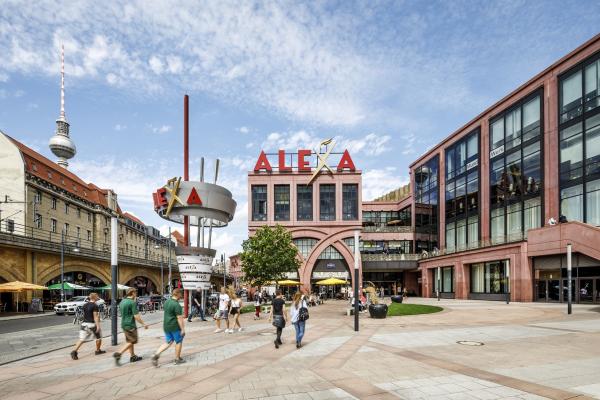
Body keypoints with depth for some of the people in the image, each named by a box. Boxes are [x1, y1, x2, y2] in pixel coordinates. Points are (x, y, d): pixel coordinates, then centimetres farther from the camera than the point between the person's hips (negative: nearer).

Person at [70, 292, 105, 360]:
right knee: (98, 337, 13)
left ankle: (74, 351, -14)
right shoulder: (95, 306, -13)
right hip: (92, 324, -6)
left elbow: (84, 314, 19)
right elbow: (95, 316, -17)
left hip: (84, 324, 6)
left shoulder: (85, 305, 10)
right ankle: (98, 351, 22)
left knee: (81, 339, 2)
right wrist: (98, 326, -18)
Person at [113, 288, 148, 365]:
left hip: (124, 324, 9)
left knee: (130, 341, 17)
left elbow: (122, 313, 16)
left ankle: (132, 356, 24)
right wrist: (144, 324, -11)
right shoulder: (133, 302, -18)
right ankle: (118, 354, -6)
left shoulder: (122, 301, 8)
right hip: (130, 325, -9)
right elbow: (136, 316, -20)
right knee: (132, 341, 2)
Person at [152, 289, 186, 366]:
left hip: (166, 326, 8)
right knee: (179, 342, 11)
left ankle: (156, 355, 0)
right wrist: (183, 329, -15)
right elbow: (179, 318, -21)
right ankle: (177, 359, 20)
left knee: (168, 342, 16)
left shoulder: (166, 302, 5)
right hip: (175, 327, -7)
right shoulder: (177, 305, -21)